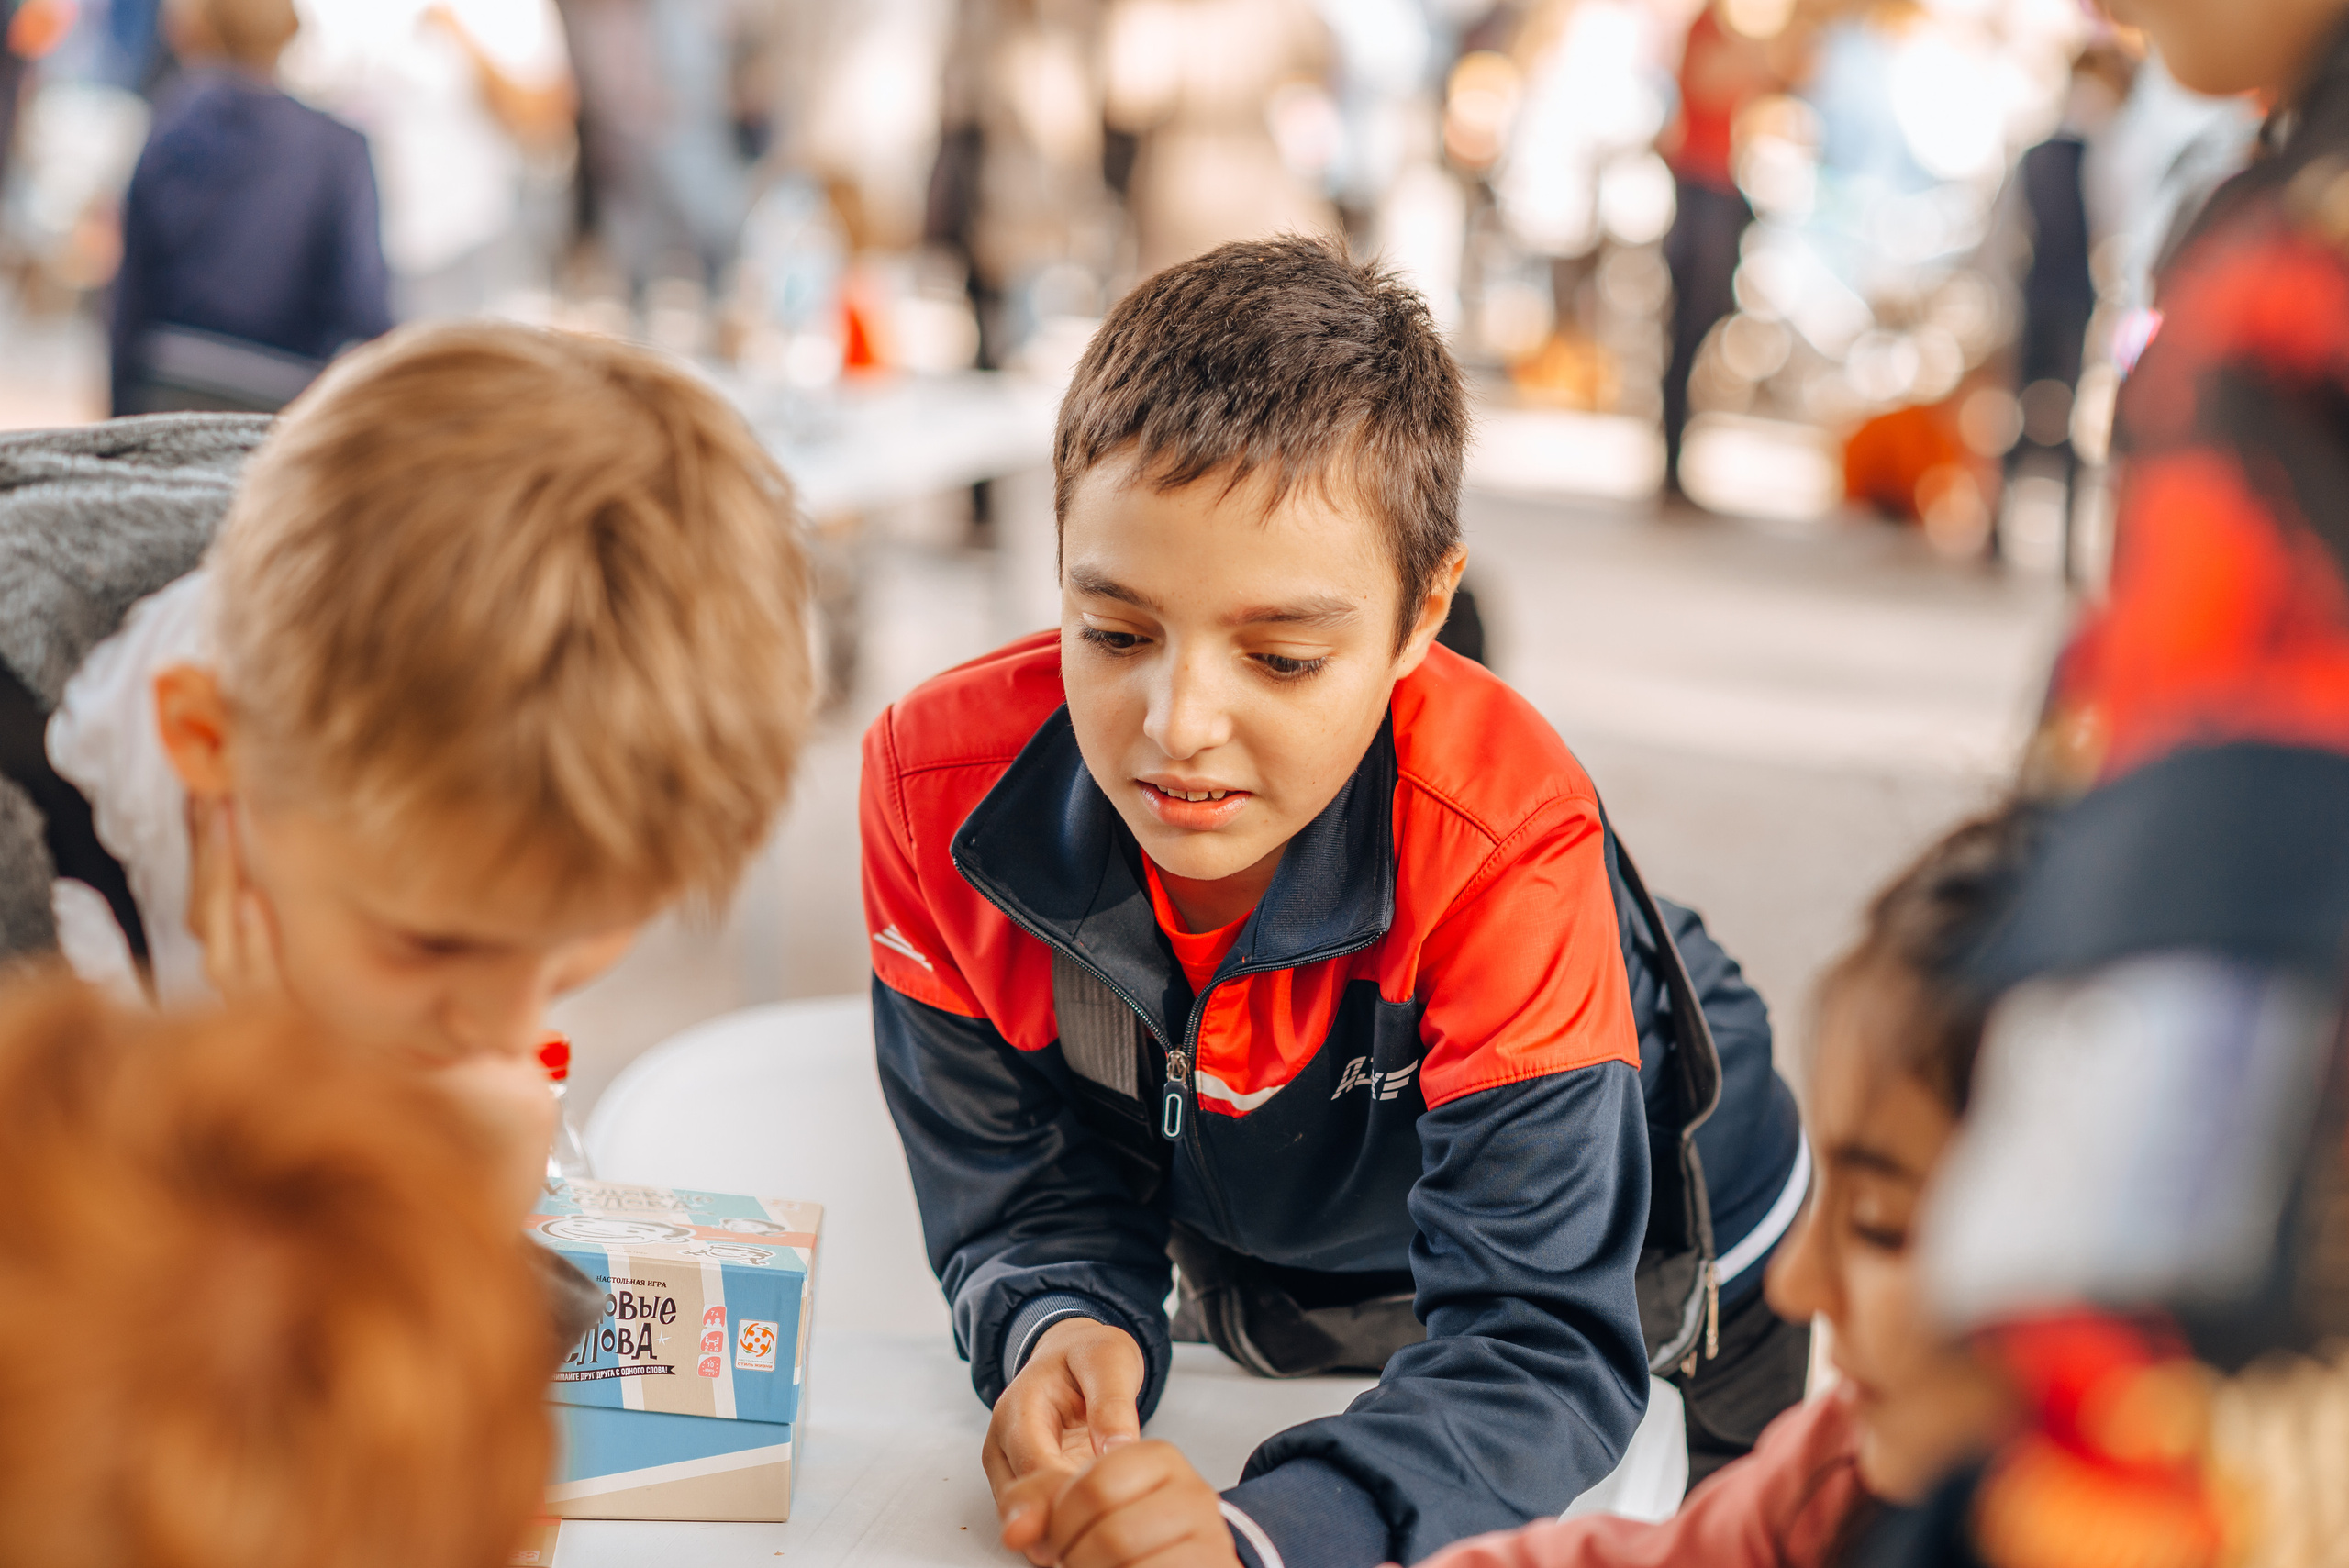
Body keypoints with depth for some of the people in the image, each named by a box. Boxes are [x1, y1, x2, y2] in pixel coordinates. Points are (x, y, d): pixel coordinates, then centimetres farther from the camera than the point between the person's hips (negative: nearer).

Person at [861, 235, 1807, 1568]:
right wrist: (1062, 1329, -45)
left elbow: (1542, 1345, -41)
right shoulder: (941, 792, -31)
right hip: (1255, 1281, 2)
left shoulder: (1507, 845, -41)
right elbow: (1028, 1203, -20)